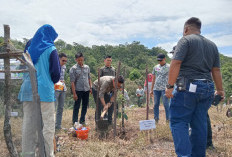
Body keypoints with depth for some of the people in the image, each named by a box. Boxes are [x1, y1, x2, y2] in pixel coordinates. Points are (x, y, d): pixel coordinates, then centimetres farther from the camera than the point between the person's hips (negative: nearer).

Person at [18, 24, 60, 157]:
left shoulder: (29, 48, 12)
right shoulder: (51, 49, -4)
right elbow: (56, 72, -4)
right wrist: (52, 82, 14)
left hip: (28, 89, 6)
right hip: (44, 90, -5)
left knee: (28, 124, 8)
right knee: (48, 124, -1)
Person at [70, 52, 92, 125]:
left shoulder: (87, 67, 8)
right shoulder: (73, 69, -7)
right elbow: (72, 82, -10)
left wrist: (90, 87, 8)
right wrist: (74, 93, -13)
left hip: (86, 90, 5)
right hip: (78, 90, -5)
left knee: (85, 106, 11)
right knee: (77, 106, 2)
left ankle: (82, 121, 24)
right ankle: (75, 122, 12)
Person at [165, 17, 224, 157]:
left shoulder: (186, 40, -1)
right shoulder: (212, 45, 18)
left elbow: (176, 63, -13)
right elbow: (216, 70, 17)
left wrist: (170, 85, -13)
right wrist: (220, 90, 22)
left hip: (188, 87, -7)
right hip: (207, 88, 7)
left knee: (178, 121, -3)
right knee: (200, 124, 12)